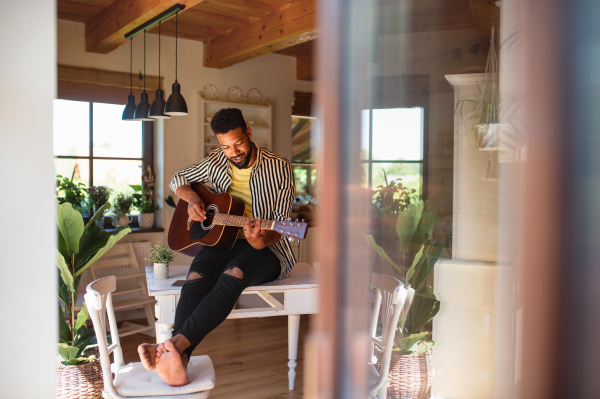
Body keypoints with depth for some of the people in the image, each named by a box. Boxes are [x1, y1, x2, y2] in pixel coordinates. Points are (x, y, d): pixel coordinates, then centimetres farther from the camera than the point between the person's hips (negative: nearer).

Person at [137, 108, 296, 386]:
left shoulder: (278, 168, -4)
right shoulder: (216, 162, 9)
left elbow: (281, 222, -6)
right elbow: (178, 179, 23)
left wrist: (263, 242, -29)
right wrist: (192, 198, 0)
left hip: (267, 249, -3)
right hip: (222, 239, 3)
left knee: (233, 273, -38)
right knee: (197, 275, -31)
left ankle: (177, 342, -51)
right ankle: (178, 360, -48)